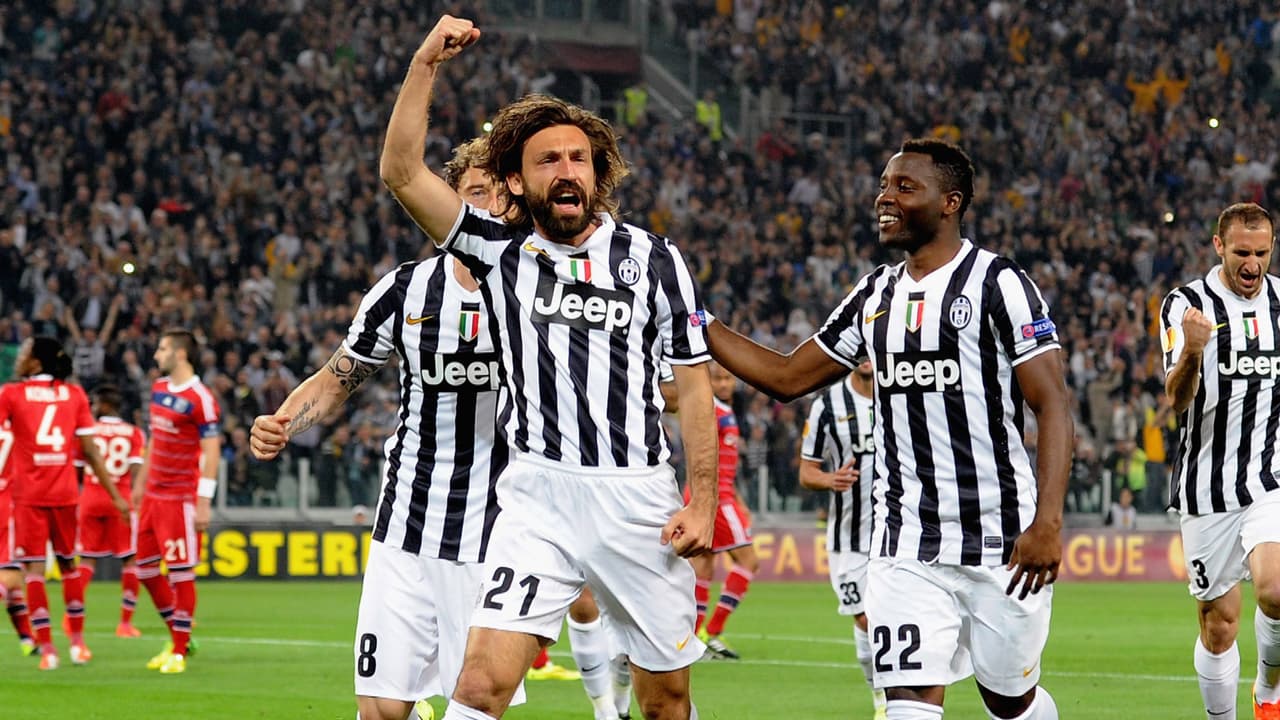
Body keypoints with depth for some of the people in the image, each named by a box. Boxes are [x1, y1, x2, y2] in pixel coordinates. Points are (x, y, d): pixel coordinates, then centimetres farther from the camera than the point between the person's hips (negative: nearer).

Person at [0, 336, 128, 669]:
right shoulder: (74, 394, 6)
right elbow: (90, 451, 4)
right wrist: (114, 494, 9)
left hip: (28, 494, -3)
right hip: (65, 492, 3)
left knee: (34, 568, -2)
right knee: (68, 564, 17)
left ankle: (46, 648, -8)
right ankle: (78, 642, 22)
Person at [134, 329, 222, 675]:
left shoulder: (201, 400, -15)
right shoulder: (159, 388, 11)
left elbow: (212, 452, -16)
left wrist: (203, 503, -20)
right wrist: (142, 481, 23)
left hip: (181, 498, -9)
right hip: (154, 492, 9)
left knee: (181, 573, -4)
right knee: (146, 568, 11)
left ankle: (179, 652, 4)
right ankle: (178, 637, 24)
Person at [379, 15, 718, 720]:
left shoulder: (654, 259, 3)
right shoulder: (501, 250, 4)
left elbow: (692, 384, 6)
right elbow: (402, 172, -6)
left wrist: (703, 501, -2)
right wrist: (425, 63, -14)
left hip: (639, 499, 1)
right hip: (539, 496, -1)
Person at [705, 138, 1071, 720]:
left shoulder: (997, 283, -7)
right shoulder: (875, 295, 13)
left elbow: (1052, 406, -12)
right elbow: (787, 378, 21)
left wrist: (1048, 520, -23)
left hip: (1000, 538, -5)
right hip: (906, 548, 5)